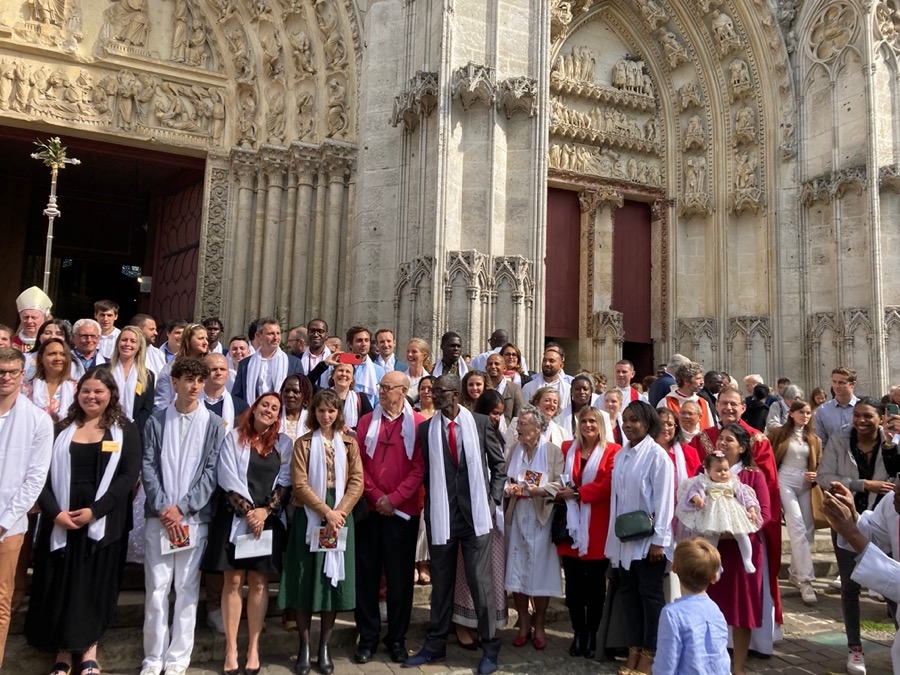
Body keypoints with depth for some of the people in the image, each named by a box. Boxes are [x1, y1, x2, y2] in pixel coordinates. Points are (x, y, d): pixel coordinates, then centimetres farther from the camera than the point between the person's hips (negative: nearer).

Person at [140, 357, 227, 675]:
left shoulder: (213, 424, 4)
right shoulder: (156, 421, 6)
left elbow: (212, 470, -1)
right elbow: (148, 467, 2)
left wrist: (183, 508, -9)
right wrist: (163, 507, -9)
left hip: (195, 516, -1)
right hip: (159, 515, 1)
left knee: (187, 589, 3)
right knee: (156, 588, 3)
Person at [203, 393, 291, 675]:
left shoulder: (283, 443, 8)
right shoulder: (234, 437, 2)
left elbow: (285, 482, 2)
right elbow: (228, 478, -6)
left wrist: (264, 510, -11)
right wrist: (248, 511, -12)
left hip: (268, 519, 2)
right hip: (236, 517, -1)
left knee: (258, 582, 5)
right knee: (233, 580, 0)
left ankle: (253, 647, 12)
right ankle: (231, 648, 8)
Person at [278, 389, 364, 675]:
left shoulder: (349, 444, 7)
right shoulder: (303, 443, 3)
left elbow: (357, 483, 0)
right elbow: (300, 484, -6)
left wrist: (339, 513, -13)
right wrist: (326, 512, -15)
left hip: (341, 517, 1)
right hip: (309, 517, -1)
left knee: (333, 580, 4)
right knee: (305, 581, 2)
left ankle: (325, 647, 15)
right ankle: (304, 647, 13)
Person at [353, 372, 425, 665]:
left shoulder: (418, 423, -1)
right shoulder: (366, 421, 7)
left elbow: (420, 466, -6)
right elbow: (358, 463, 2)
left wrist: (394, 498, -12)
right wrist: (376, 496, -8)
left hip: (402, 511, -2)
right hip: (369, 507, 2)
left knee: (400, 576, 7)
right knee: (366, 573, 6)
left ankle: (397, 638, 20)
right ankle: (367, 637, 19)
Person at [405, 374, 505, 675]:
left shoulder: (480, 423, -2)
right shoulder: (426, 429, 2)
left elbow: (498, 463, 6)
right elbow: (425, 471, 7)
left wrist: (493, 498, 0)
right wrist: (431, 503, 2)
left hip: (475, 513, -2)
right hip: (441, 514, 2)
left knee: (480, 580, 2)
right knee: (441, 581, 13)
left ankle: (490, 647, 17)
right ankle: (435, 643, 28)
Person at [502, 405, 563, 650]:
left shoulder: (553, 451, -2)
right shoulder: (513, 451, 11)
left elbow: (559, 484, -10)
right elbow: (503, 479, 8)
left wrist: (540, 490, -25)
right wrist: (507, 489, -14)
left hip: (541, 518, -3)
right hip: (516, 517, 4)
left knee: (540, 572, 2)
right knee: (516, 572, 6)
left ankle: (539, 626, 18)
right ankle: (524, 624, 20)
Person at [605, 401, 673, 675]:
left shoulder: (657, 455, -12)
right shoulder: (621, 455, 8)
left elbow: (664, 500, -14)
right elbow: (616, 495, 10)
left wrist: (659, 540, -15)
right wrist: (614, 535, 10)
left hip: (648, 538, -6)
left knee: (650, 593, 4)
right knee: (628, 591, 12)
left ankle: (650, 653, 16)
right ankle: (634, 648, 24)